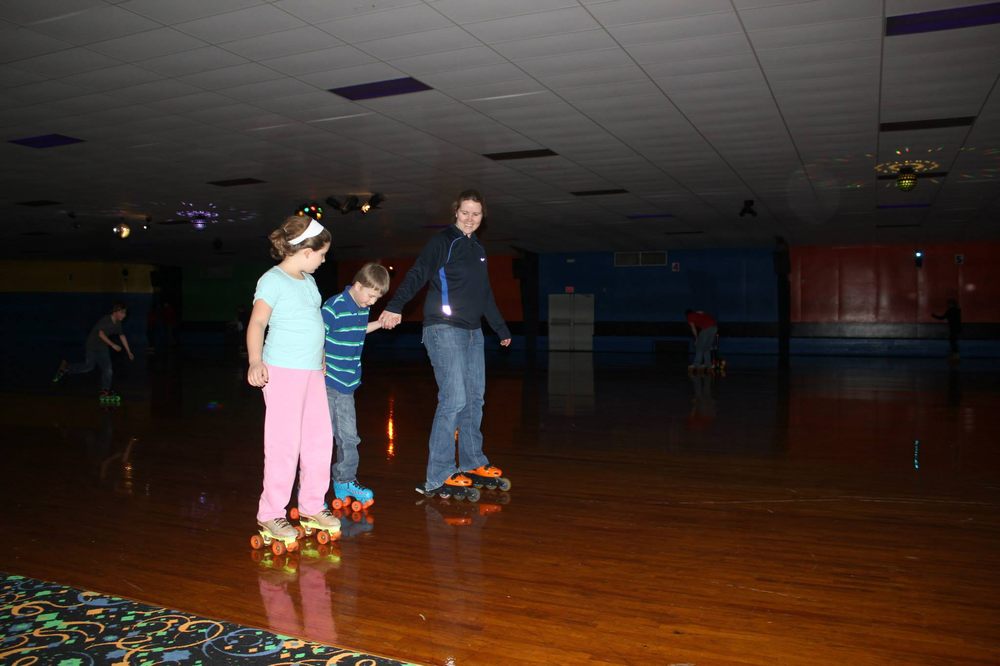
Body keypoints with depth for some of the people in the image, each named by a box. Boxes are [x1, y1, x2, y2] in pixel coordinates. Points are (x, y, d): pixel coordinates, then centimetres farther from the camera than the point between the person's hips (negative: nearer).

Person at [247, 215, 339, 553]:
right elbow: (257, 323, -16)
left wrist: (320, 357, 33)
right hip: (282, 371, -8)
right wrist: (255, 362, -29)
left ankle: (312, 507, 22)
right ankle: (270, 515, 7)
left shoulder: (308, 280, 15)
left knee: (319, 439, 10)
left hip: (313, 372, 8)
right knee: (284, 444, -5)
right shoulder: (273, 280, -9)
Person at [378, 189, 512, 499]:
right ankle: (438, 478, -8)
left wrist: (502, 329, 35)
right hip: (444, 330, -8)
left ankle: (472, 464, 23)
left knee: (474, 399, 10)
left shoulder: (478, 250, 19)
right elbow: (417, 275, -16)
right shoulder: (443, 242, -3)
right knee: (454, 399, -13)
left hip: (473, 332, 8)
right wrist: (396, 306, -30)